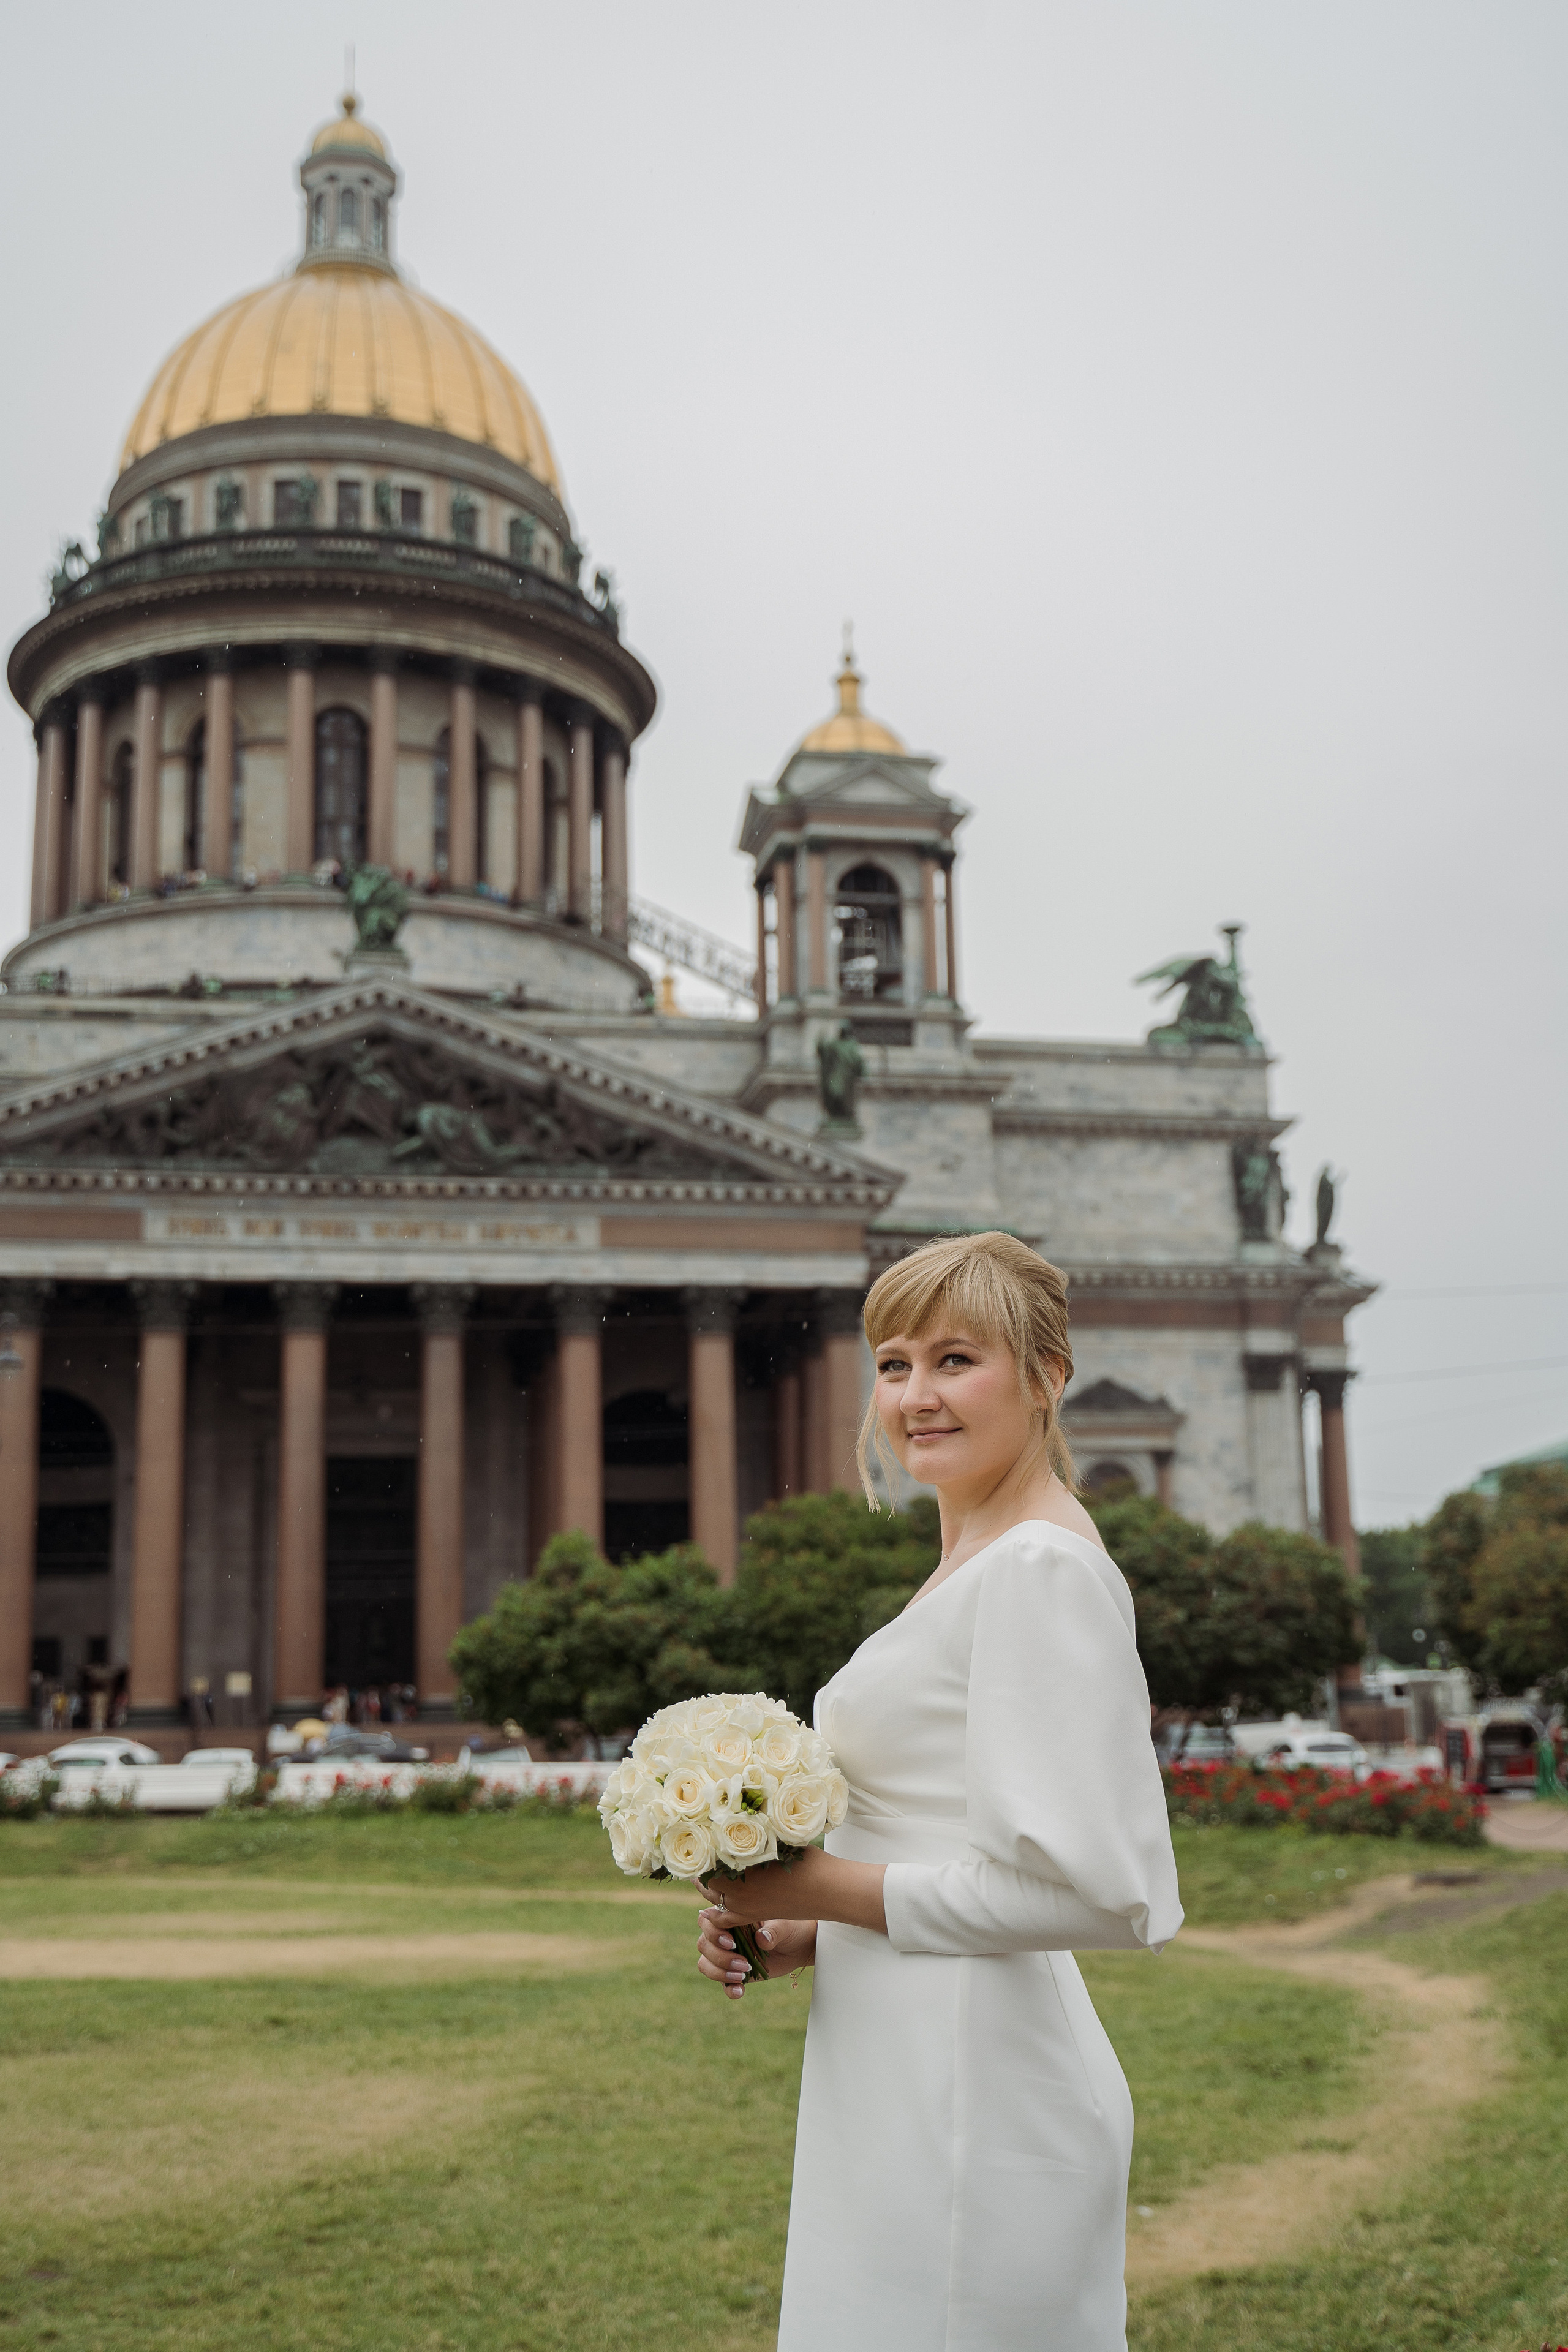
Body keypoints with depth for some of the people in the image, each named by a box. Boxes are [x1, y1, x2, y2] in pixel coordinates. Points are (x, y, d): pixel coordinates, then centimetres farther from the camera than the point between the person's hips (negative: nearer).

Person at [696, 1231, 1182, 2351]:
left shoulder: (1045, 1568, -16)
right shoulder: (972, 1567, 14)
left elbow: (1096, 1890, -23)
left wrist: (827, 1888, -14)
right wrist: (806, 1936, 6)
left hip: (974, 2098, -9)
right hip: (912, 2087, 9)